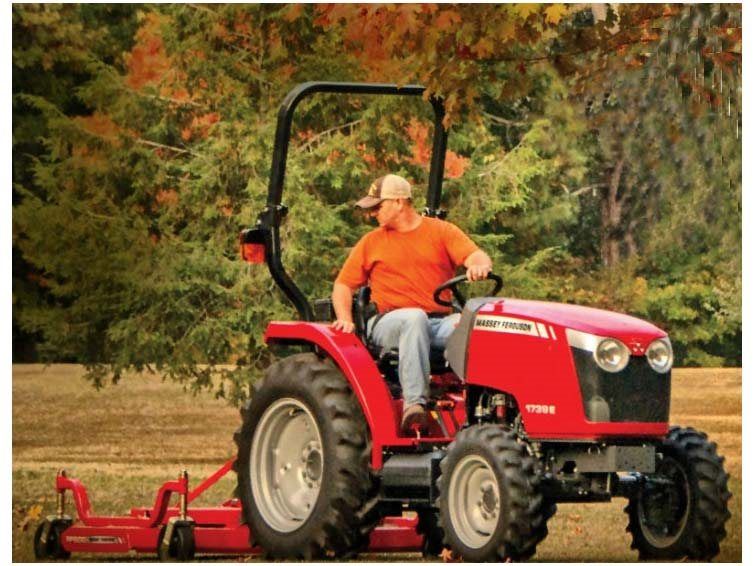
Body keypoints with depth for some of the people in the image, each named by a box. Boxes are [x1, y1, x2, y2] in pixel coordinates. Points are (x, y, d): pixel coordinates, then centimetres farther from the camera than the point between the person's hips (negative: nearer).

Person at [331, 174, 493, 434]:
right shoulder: (372, 242, 19)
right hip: (389, 323, 0)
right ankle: (414, 403, -48)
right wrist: (345, 320, -2)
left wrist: (479, 265, -28)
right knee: (414, 318, -38)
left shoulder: (442, 231, 14)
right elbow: (343, 284, 17)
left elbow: (477, 257, -1)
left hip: (441, 321, 0)